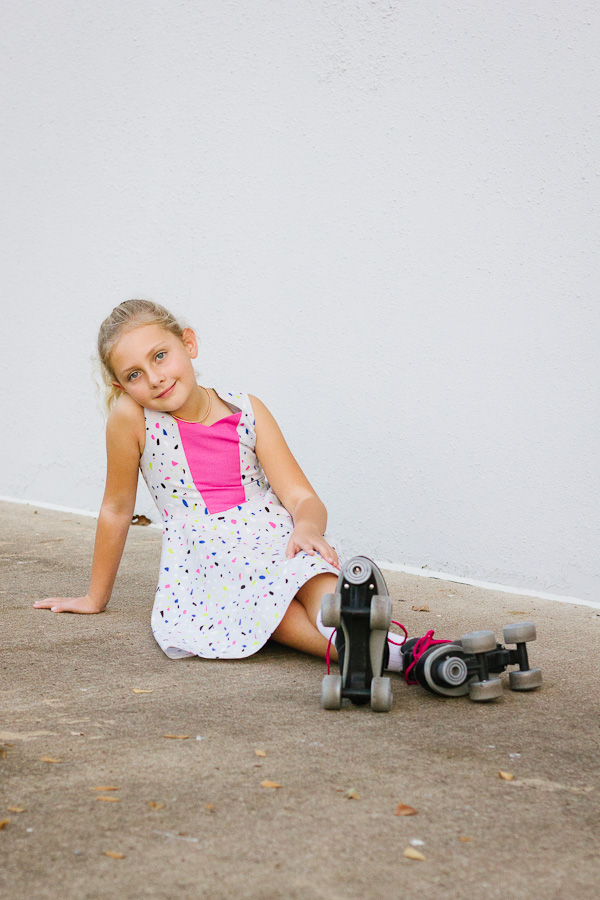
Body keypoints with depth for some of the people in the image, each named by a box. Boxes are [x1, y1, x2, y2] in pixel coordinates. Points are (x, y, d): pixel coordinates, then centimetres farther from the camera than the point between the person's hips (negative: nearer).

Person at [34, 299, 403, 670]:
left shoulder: (246, 410, -1)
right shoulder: (131, 418, -7)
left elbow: (303, 498, -4)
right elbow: (117, 508, 5)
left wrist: (307, 527, -29)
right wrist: (96, 598, 15)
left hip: (276, 539, 2)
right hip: (205, 564, -1)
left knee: (315, 570, -34)